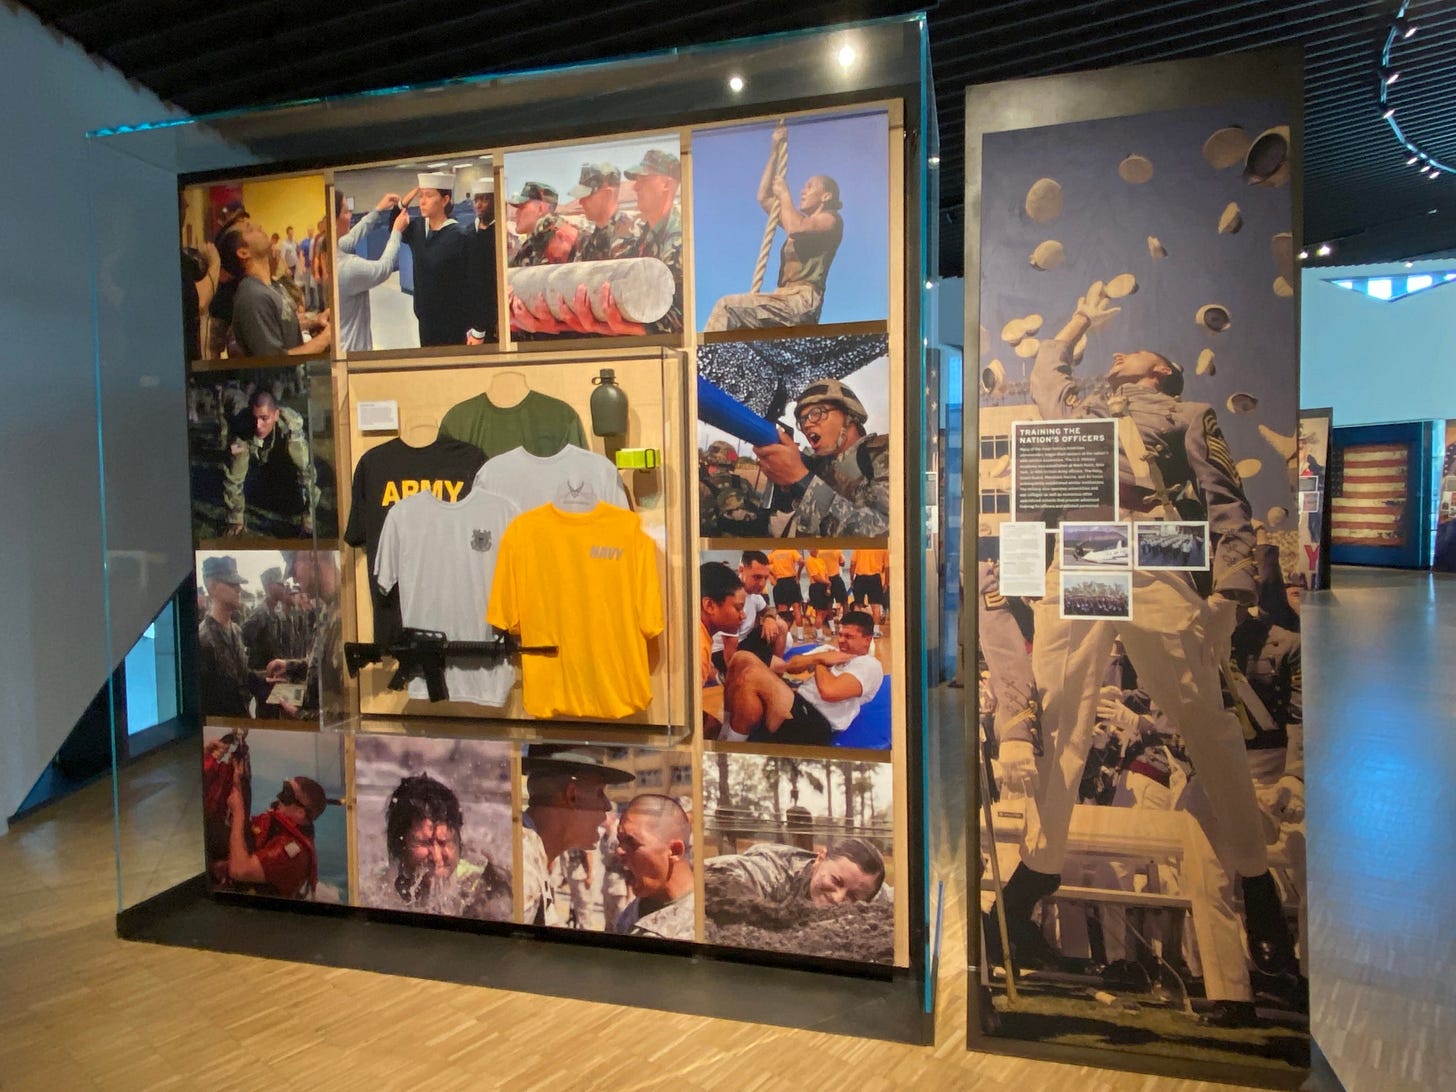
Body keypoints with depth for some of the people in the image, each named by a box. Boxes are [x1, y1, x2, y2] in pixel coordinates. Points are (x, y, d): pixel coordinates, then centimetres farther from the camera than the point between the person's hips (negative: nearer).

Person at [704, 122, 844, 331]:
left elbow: (794, 228, -15)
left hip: (802, 301, -9)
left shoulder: (831, 219, 4)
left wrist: (784, 194, 2)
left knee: (727, 307, -23)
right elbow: (763, 197, 29)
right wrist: (775, 151, 27)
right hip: (786, 299, 9)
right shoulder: (803, 221, 30)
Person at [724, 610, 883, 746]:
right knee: (743, 659, -6)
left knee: (752, 676, -27)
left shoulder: (870, 666, -2)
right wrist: (820, 657, 2)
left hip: (816, 726, -9)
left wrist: (819, 663, 2)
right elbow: (790, 666, 19)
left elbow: (829, 691, -20)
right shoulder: (830, 650, 25)